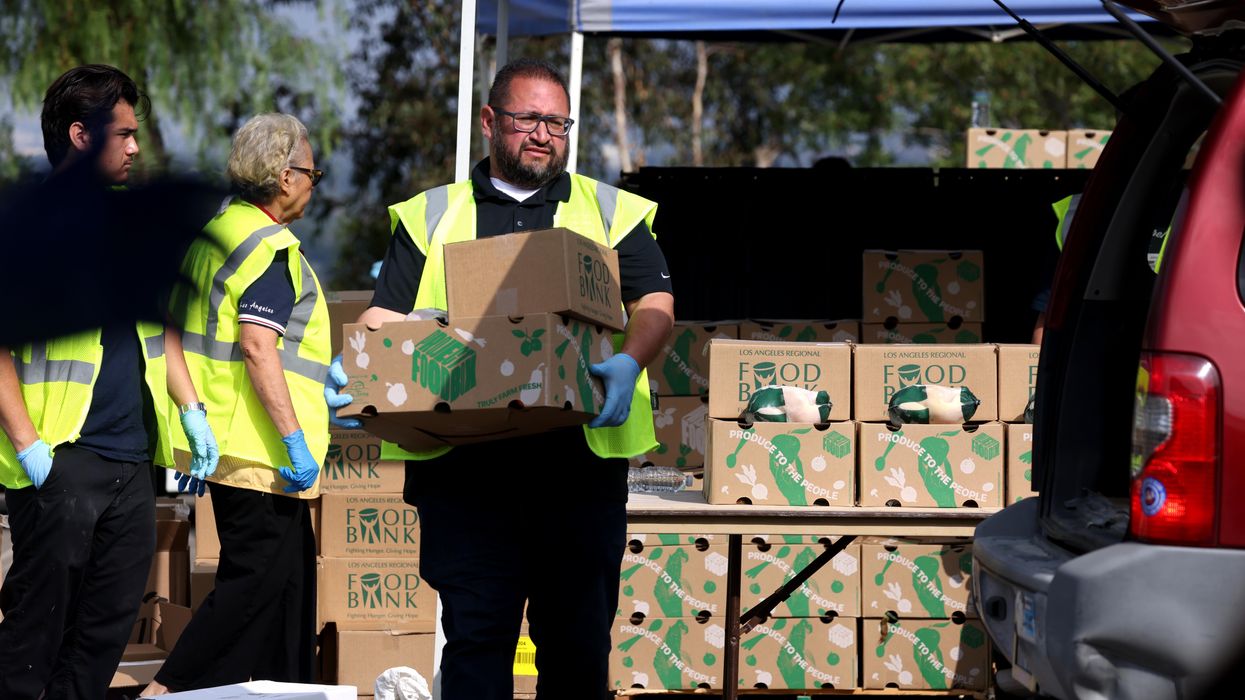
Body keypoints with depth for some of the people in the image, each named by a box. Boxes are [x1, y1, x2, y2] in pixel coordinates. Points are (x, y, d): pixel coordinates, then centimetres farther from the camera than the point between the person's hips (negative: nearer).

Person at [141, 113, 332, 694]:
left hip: (224, 444, 10)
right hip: (261, 450, -10)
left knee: (289, 580, 14)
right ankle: (166, 690, -10)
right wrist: (295, 439, -23)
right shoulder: (270, 247, -15)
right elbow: (258, 347, -24)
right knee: (256, 580, -8)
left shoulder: (214, 234, 15)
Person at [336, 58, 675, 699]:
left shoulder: (613, 213, 16)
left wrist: (630, 363, -18)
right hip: (464, 460, 0)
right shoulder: (431, 217, 17)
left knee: (578, 636, 1)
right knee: (473, 631, -4)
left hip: (579, 459, 0)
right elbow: (386, 317, 10)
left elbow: (654, 304, 4)